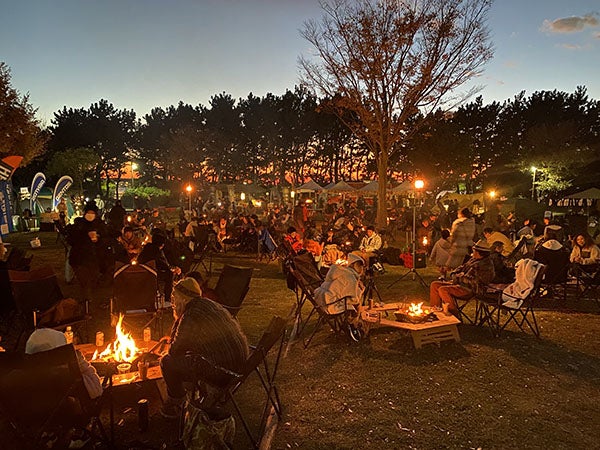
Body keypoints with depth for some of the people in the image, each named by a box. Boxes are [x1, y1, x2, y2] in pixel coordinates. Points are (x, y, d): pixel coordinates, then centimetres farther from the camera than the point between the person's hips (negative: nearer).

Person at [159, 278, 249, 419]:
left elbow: (173, 352, -5)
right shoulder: (209, 304, 9)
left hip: (223, 373, -9)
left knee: (167, 362, -3)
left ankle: (174, 404, 20)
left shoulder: (190, 317, -17)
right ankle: (212, 389, 25)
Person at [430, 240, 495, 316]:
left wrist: (457, 278, -10)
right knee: (434, 285, 0)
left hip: (471, 289, -10)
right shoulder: (473, 259, 15)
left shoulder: (485, 265, -16)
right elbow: (462, 267, 23)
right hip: (460, 284, 10)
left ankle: (454, 314, -18)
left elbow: (470, 279, -22)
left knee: (442, 290, -29)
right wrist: (454, 274, 4)